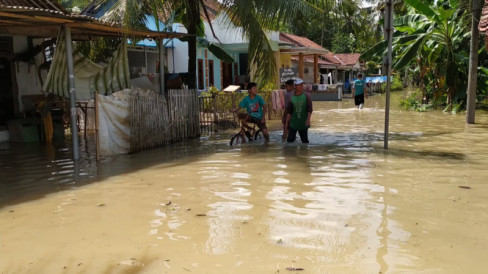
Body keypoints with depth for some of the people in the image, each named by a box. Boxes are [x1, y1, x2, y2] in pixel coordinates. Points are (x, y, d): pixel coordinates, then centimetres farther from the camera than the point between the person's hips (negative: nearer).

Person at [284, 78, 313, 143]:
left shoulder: (306, 96, -3)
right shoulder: (292, 98, 1)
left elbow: (310, 109, -11)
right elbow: (289, 112, 6)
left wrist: (308, 119, -23)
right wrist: (286, 123, 4)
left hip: (303, 123, -1)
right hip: (293, 124, 1)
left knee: (305, 140, 8)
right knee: (290, 139, -3)